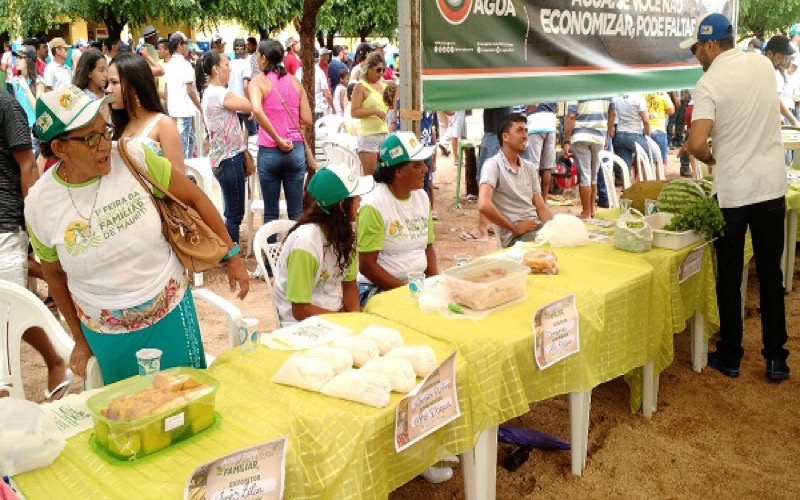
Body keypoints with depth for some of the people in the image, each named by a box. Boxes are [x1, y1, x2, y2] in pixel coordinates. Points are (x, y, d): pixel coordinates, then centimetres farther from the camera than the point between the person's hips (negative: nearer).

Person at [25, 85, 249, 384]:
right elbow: (54, 274, 5)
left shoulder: (135, 157, -15)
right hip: (106, 336, 1)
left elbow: (194, 198, -4)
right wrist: (80, 339, 12)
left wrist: (232, 256, -1)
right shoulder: (40, 203, -10)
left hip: (171, 315, 0)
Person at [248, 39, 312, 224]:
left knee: (271, 212, 7)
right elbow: (306, 120, 5)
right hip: (296, 150, 3)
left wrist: (277, 139, -16)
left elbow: (257, 111, -23)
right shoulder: (294, 81, 7)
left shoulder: (258, 82, -4)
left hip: (269, 151, -3)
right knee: (296, 212, 7)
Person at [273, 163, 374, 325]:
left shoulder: (345, 230, -4)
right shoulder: (305, 241, -24)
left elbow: (349, 283, 6)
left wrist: (356, 316, -12)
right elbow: (301, 310, -19)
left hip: (337, 311, 6)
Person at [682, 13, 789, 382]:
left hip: (731, 192, -4)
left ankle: (729, 356, 19)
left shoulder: (709, 83, -13)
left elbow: (696, 145, -23)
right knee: (771, 274, 13)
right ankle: (776, 357, 19)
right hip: (772, 186, 5)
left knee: (729, 277, 8)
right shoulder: (763, 65, 4)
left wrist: (712, 159, -3)